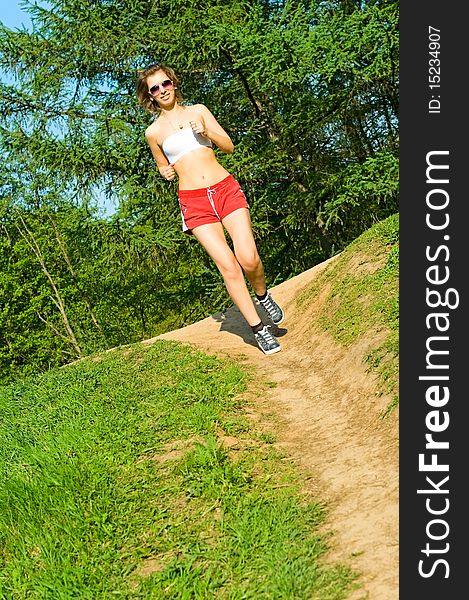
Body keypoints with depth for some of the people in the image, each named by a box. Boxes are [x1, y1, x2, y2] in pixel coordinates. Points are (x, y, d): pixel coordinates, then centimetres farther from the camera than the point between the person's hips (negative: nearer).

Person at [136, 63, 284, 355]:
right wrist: (166, 173, 1)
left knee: (249, 259, -14)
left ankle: (263, 295, 19)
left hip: (226, 188, 1)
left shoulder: (198, 111, 12)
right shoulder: (153, 132, 11)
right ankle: (259, 328, -2)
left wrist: (206, 132, -6)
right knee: (228, 266, -12)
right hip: (194, 201, -1)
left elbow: (229, 146, 11)